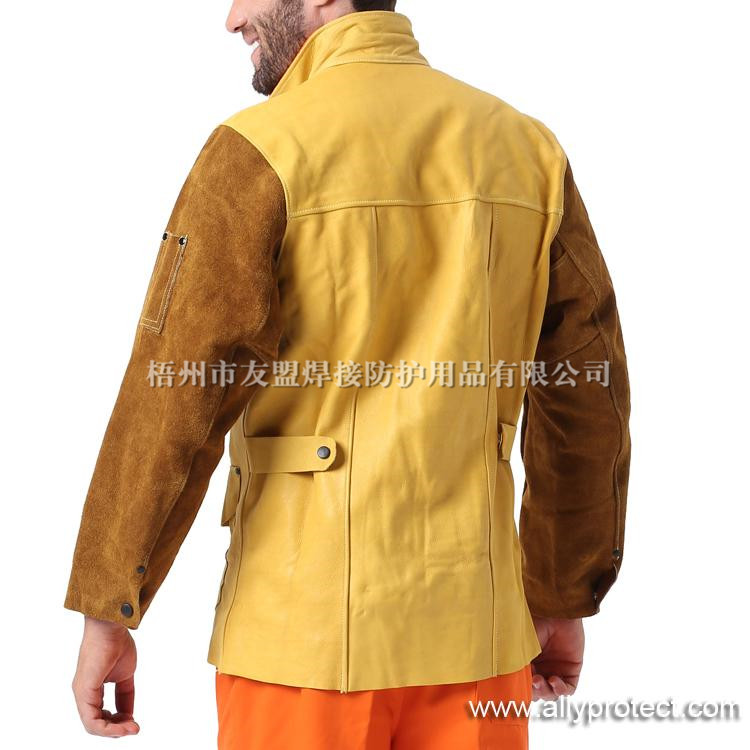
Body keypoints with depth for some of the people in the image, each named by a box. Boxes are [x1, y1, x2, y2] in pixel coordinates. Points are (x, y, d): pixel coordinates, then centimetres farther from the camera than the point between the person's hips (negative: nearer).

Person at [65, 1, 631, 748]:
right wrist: (565, 600, 15)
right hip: (471, 623, 4)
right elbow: (586, 395, 6)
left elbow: (173, 400, -14)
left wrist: (105, 615, -5)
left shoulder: (259, 151, -10)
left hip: (304, 626, -4)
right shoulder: (527, 149, 4)